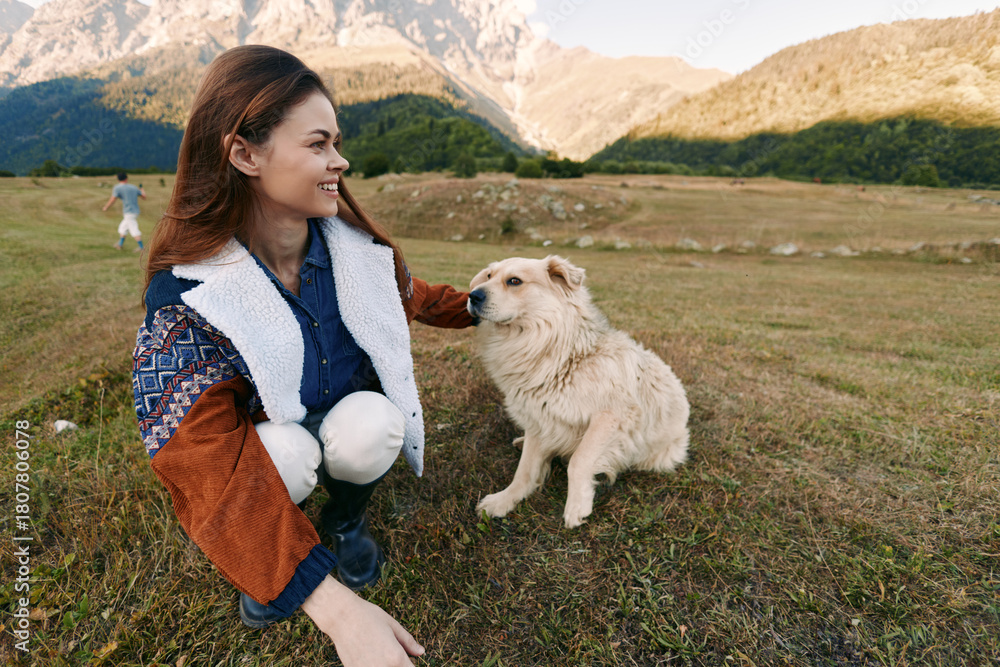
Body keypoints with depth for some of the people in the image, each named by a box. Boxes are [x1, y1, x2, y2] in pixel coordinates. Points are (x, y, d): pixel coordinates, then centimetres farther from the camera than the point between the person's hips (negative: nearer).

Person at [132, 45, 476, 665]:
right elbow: (206, 461, -33)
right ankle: (260, 548, 3)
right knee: (285, 451, -34)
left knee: (369, 427, -30)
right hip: (262, 439, -2)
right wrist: (335, 606, -42)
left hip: (356, 417, 3)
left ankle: (347, 516, 6)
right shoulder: (186, 290, -26)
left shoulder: (356, 243, -16)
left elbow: (409, 296, 8)